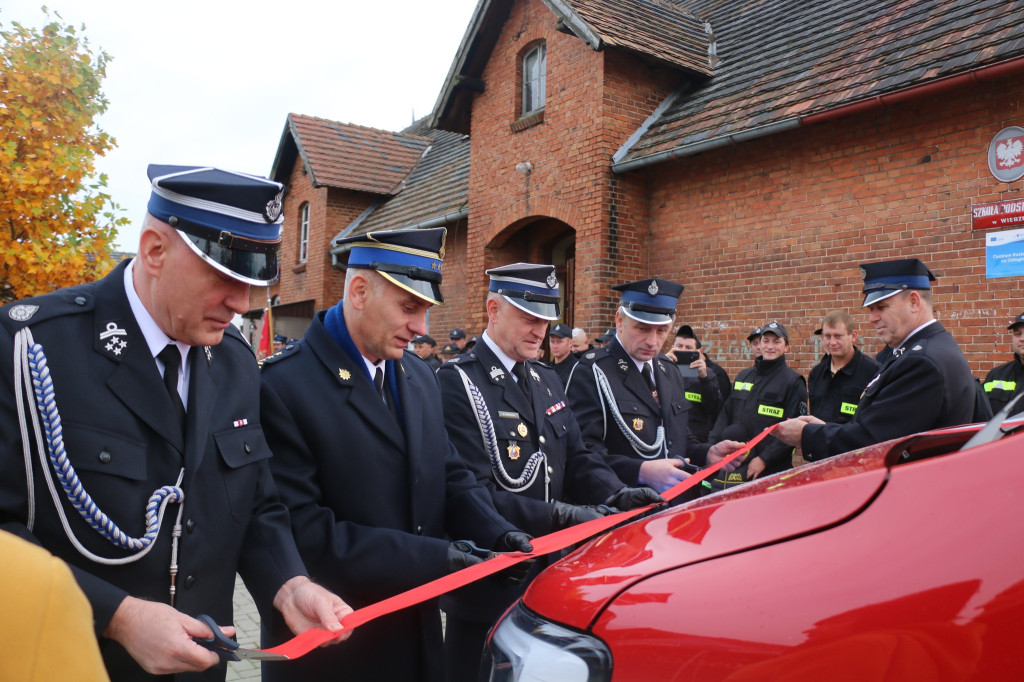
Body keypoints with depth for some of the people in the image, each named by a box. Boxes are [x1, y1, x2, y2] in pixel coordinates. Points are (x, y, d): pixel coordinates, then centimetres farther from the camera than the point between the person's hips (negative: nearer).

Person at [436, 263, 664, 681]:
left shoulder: (547, 380, 11)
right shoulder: (458, 382, -17)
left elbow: (577, 457, 9)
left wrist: (616, 495, -10)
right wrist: (561, 515, -27)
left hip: (548, 575, 7)